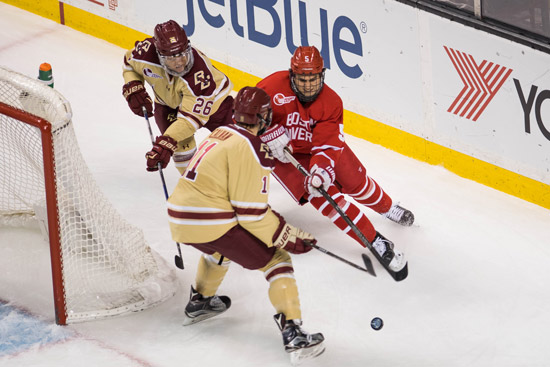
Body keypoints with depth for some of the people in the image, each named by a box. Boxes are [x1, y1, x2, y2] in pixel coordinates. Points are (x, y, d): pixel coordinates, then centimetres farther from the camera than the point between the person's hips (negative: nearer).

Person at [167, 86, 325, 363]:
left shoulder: (220, 134, 14)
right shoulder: (252, 149, -13)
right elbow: (251, 213, -15)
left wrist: (273, 220, 24)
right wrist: (288, 237, -7)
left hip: (180, 218, 9)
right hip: (211, 223, -9)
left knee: (221, 245, 40)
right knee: (277, 260, 0)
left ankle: (200, 302, 53)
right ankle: (293, 333, -10)